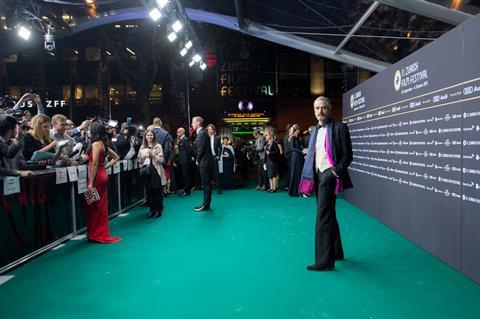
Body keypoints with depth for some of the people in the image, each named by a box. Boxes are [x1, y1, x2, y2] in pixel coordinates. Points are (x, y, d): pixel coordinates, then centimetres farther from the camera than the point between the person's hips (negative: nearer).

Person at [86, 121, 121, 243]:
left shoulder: (96, 144, -13)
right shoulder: (103, 144, 12)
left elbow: (95, 164, -18)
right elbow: (115, 157, 19)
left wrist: (91, 183, -17)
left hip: (97, 177, -9)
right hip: (102, 175, 9)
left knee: (95, 207, 0)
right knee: (101, 206, 12)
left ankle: (97, 235, 9)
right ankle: (101, 234, 20)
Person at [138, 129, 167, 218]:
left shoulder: (158, 146, 1)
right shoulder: (142, 147, 11)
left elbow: (161, 159, -5)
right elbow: (139, 160, 12)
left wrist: (153, 155, -16)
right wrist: (144, 157, -7)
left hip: (156, 171, -3)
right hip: (146, 171, 3)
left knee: (158, 191, 1)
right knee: (149, 191, 5)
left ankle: (158, 210, 12)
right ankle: (152, 209, 17)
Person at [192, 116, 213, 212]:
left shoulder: (202, 133, -14)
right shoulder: (200, 133, 16)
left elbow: (201, 149, -17)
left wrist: (198, 160, -6)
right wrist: (198, 160, 8)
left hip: (205, 162, -10)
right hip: (205, 162, 10)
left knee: (206, 184, -4)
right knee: (206, 184, 13)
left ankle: (206, 205, 2)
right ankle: (206, 203, 19)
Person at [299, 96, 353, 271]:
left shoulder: (339, 128, -4)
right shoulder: (315, 131, 17)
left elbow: (347, 155, -8)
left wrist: (336, 171, -20)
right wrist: (307, 181, 9)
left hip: (329, 175, -8)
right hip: (317, 176, 8)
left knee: (323, 218, -9)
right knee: (329, 217, 17)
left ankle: (324, 260, -2)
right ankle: (336, 252, 31)